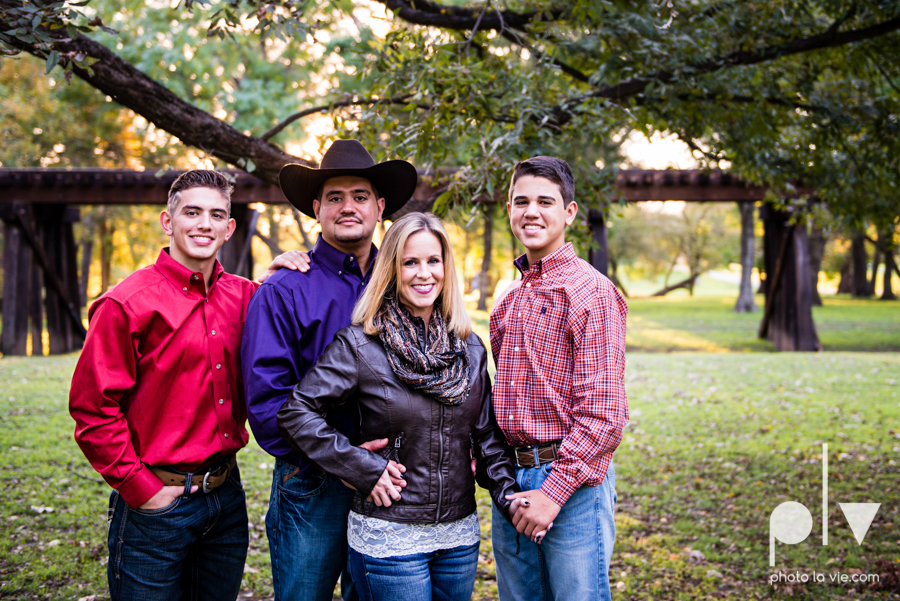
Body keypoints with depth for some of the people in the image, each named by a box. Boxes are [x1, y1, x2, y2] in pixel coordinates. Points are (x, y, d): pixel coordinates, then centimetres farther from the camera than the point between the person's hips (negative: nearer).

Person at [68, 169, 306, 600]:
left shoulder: (241, 296, 4)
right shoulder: (129, 303, -12)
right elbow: (92, 408, -13)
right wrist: (141, 489, -13)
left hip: (226, 496, 6)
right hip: (157, 503, -5)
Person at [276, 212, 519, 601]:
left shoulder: (470, 348, 6)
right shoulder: (360, 345, -9)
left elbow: (486, 434, 9)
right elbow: (296, 412, -12)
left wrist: (509, 495, -4)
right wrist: (364, 469, -15)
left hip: (460, 535, 5)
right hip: (389, 539, -5)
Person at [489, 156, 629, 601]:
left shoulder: (591, 291, -10)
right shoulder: (508, 301, 13)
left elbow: (602, 412, -16)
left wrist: (554, 491, -18)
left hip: (572, 481, -7)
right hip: (509, 480, 7)